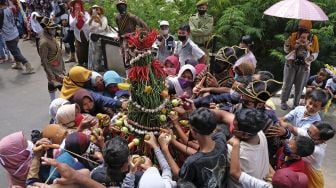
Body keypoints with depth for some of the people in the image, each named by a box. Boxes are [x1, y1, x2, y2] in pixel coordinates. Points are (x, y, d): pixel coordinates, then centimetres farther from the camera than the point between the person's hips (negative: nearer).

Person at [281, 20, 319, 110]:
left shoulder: (313, 38, -3)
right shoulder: (294, 36, -5)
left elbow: (316, 53, 2)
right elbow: (286, 49, 1)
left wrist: (311, 57, -19)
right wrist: (288, 46, -22)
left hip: (304, 66, 1)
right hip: (291, 64, -1)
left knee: (299, 86, 6)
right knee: (287, 84, 4)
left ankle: (296, 104, 19)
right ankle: (283, 102, 18)